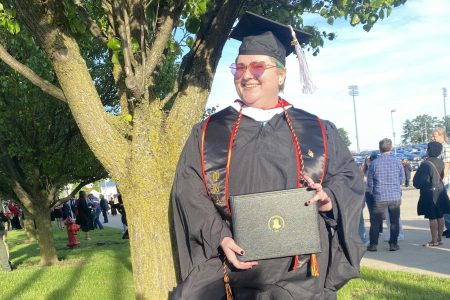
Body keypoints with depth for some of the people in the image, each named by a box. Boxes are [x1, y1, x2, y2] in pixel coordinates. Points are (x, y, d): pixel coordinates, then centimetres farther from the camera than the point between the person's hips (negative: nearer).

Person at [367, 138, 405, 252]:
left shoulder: (374, 163, -6)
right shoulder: (397, 162, -4)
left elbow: (370, 182, 1)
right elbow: (402, 179, 7)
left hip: (380, 197, -1)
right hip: (395, 196, 1)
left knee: (375, 221, 8)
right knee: (394, 221, 11)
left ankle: (373, 244, 11)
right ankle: (393, 244, 13)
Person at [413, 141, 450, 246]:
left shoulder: (426, 164, -20)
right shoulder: (440, 162, 3)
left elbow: (418, 180, -15)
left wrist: (418, 185, 5)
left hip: (429, 193, -8)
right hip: (440, 192, 8)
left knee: (432, 218, -2)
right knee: (440, 216, 13)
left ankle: (434, 241, 2)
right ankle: (439, 238, 23)